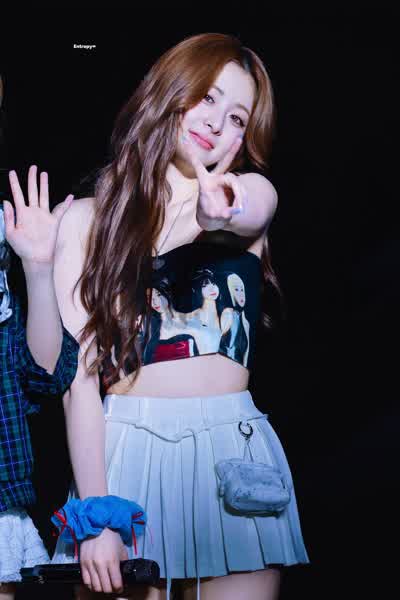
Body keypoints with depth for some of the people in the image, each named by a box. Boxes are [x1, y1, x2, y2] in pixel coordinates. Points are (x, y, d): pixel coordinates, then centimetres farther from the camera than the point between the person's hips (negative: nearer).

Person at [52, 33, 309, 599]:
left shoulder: (251, 191, 7)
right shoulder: (88, 217, 2)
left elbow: (250, 211, -19)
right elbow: (79, 373, -4)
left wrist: (220, 215, -43)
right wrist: (96, 516, -11)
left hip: (235, 452, 1)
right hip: (126, 453, -1)